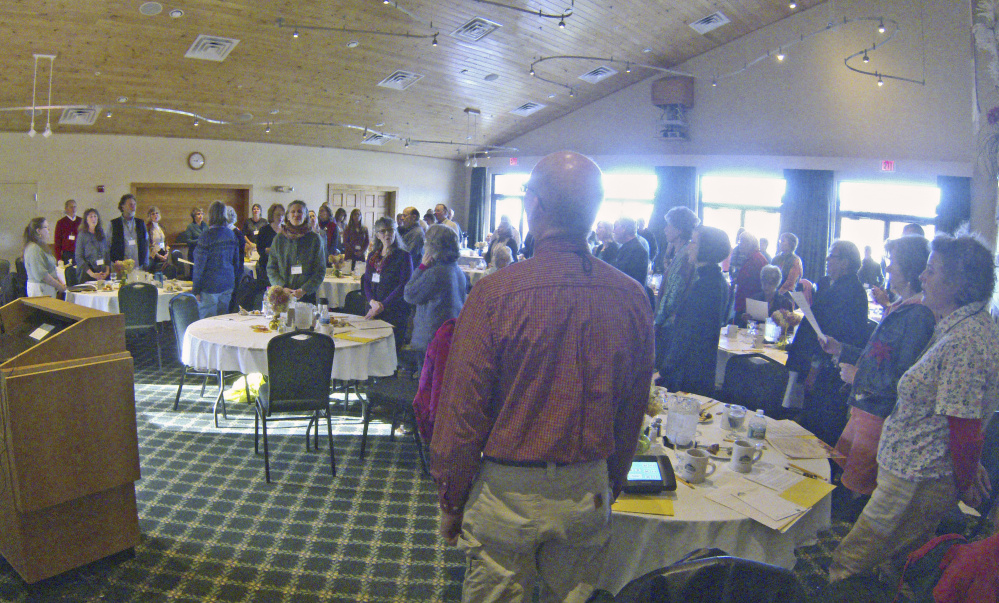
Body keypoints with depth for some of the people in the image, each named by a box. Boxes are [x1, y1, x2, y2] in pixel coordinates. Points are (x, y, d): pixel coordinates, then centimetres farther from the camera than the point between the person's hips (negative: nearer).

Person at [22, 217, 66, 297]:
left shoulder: (42, 246, 18)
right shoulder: (34, 249, -15)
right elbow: (41, 274, -20)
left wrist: (60, 281, 10)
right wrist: (59, 286, -13)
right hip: (39, 289, -9)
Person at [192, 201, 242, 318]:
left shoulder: (206, 236, -14)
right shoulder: (232, 234, 5)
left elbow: (200, 265, -11)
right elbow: (236, 262, 14)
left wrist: (195, 290, -5)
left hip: (210, 287, -6)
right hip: (228, 284, 6)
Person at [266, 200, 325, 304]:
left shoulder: (314, 239, 3)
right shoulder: (279, 239, 8)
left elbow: (320, 271, 1)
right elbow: (271, 268, 9)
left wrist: (304, 290, -10)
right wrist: (282, 288, -7)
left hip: (307, 295, -1)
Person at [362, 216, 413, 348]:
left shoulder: (403, 256, -3)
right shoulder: (372, 256, 14)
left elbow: (404, 285, -11)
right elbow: (366, 281, 12)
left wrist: (382, 305, -16)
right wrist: (372, 301, -8)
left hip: (395, 313, -5)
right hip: (373, 312, 5)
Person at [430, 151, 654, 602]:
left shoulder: (495, 293, -18)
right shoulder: (632, 299, -6)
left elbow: (461, 412, -12)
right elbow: (632, 412, 4)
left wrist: (450, 502, 2)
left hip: (506, 494, -3)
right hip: (587, 494, 3)